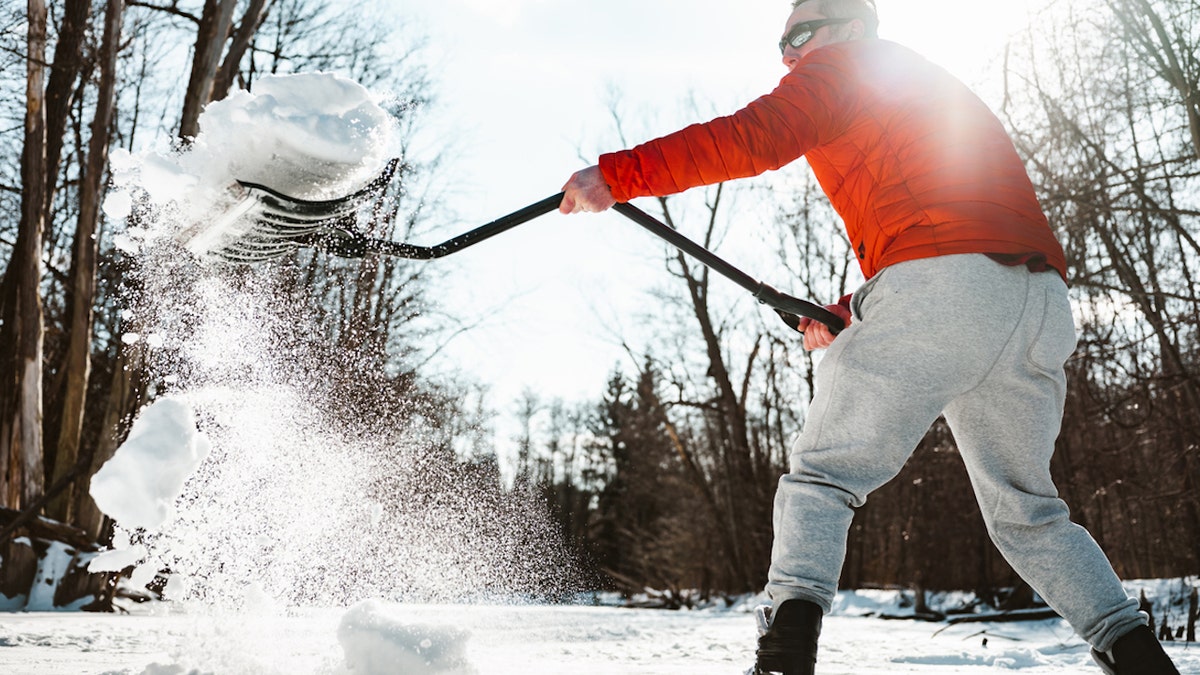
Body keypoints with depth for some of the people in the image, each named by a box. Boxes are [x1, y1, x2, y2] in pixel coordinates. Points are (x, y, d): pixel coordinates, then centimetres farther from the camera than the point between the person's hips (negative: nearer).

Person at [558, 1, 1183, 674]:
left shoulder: (843, 69, 12)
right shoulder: (943, 87, 36)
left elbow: (751, 139, -7)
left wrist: (619, 173, -6)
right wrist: (852, 312, 22)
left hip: (935, 291, -7)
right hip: (1045, 309, 8)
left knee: (822, 477, 2)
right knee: (1026, 511, 21)